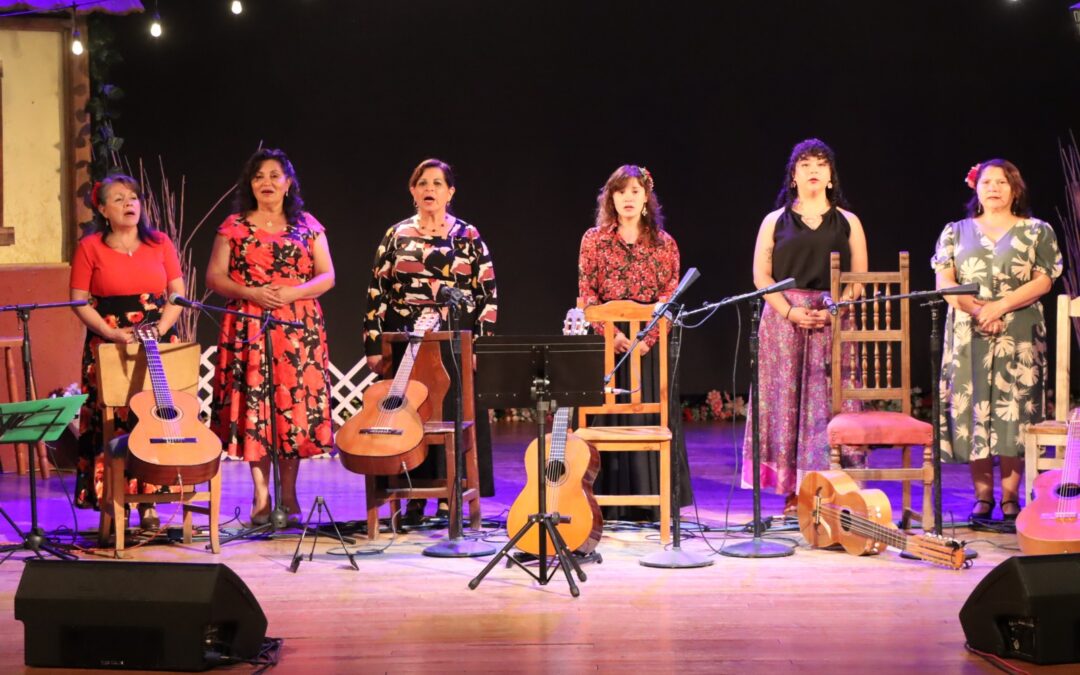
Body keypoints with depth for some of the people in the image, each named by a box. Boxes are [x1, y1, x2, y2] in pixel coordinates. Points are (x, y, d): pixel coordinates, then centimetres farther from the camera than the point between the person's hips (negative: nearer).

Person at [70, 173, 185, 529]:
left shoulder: (160, 244, 9)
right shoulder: (90, 247, 2)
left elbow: (178, 295, 6)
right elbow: (79, 301, -1)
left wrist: (161, 328, -10)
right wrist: (112, 332, -13)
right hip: (109, 347, -2)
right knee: (111, 425, -5)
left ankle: (148, 503, 4)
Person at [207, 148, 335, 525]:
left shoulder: (307, 226, 9)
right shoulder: (234, 226, 7)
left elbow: (327, 276, 6)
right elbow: (214, 277, 4)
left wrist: (293, 292, -12)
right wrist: (250, 292, -13)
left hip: (299, 327, 0)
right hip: (248, 329, 0)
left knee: (295, 405, -2)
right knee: (253, 406, -3)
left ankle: (288, 494, 8)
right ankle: (261, 496, 4)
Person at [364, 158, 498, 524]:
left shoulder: (468, 236, 4)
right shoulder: (396, 236, 7)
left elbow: (488, 293, 2)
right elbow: (377, 292, 5)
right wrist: (374, 346, -1)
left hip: (456, 344, -1)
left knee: (453, 414, 1)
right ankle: (415, 498, 11)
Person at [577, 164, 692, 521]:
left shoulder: (663, 242, 6)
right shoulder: (594, 239, 4)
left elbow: (671, 296, 1)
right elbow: (587, 294, -1)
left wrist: (648, 337, -13)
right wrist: (612, 333, -15)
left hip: (650, 342, 1)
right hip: (608, 341, -1)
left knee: (652, 416, 2)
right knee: (610, 417, 0)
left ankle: (652, 502, 9)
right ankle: (613, 503, 6)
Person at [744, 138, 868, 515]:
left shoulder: (848, 222, 12)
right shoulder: (775, 222, 10)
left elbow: (860, 278, 5)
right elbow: (761, 275, 3)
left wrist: (833, 310, -11)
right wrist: (789, 310, -12)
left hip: (833, 322, 0)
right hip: (784, 320, 0)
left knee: (830, 401, -4)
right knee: (787, 400, -3)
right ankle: (792, 494, 0)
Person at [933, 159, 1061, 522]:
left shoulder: (1037, 231, 9)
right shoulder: (956, 232, 13)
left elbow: (1043, 281, -2)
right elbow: (944, 281, 2)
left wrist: (1000, 306, -15)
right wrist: (977, 310, -13)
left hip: (1018, 338, -1)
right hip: (968, 337, 2)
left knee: (1014, 410, -5)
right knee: (972, 409, -2)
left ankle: (1010, 497, 2)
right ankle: (982, 496, 5)